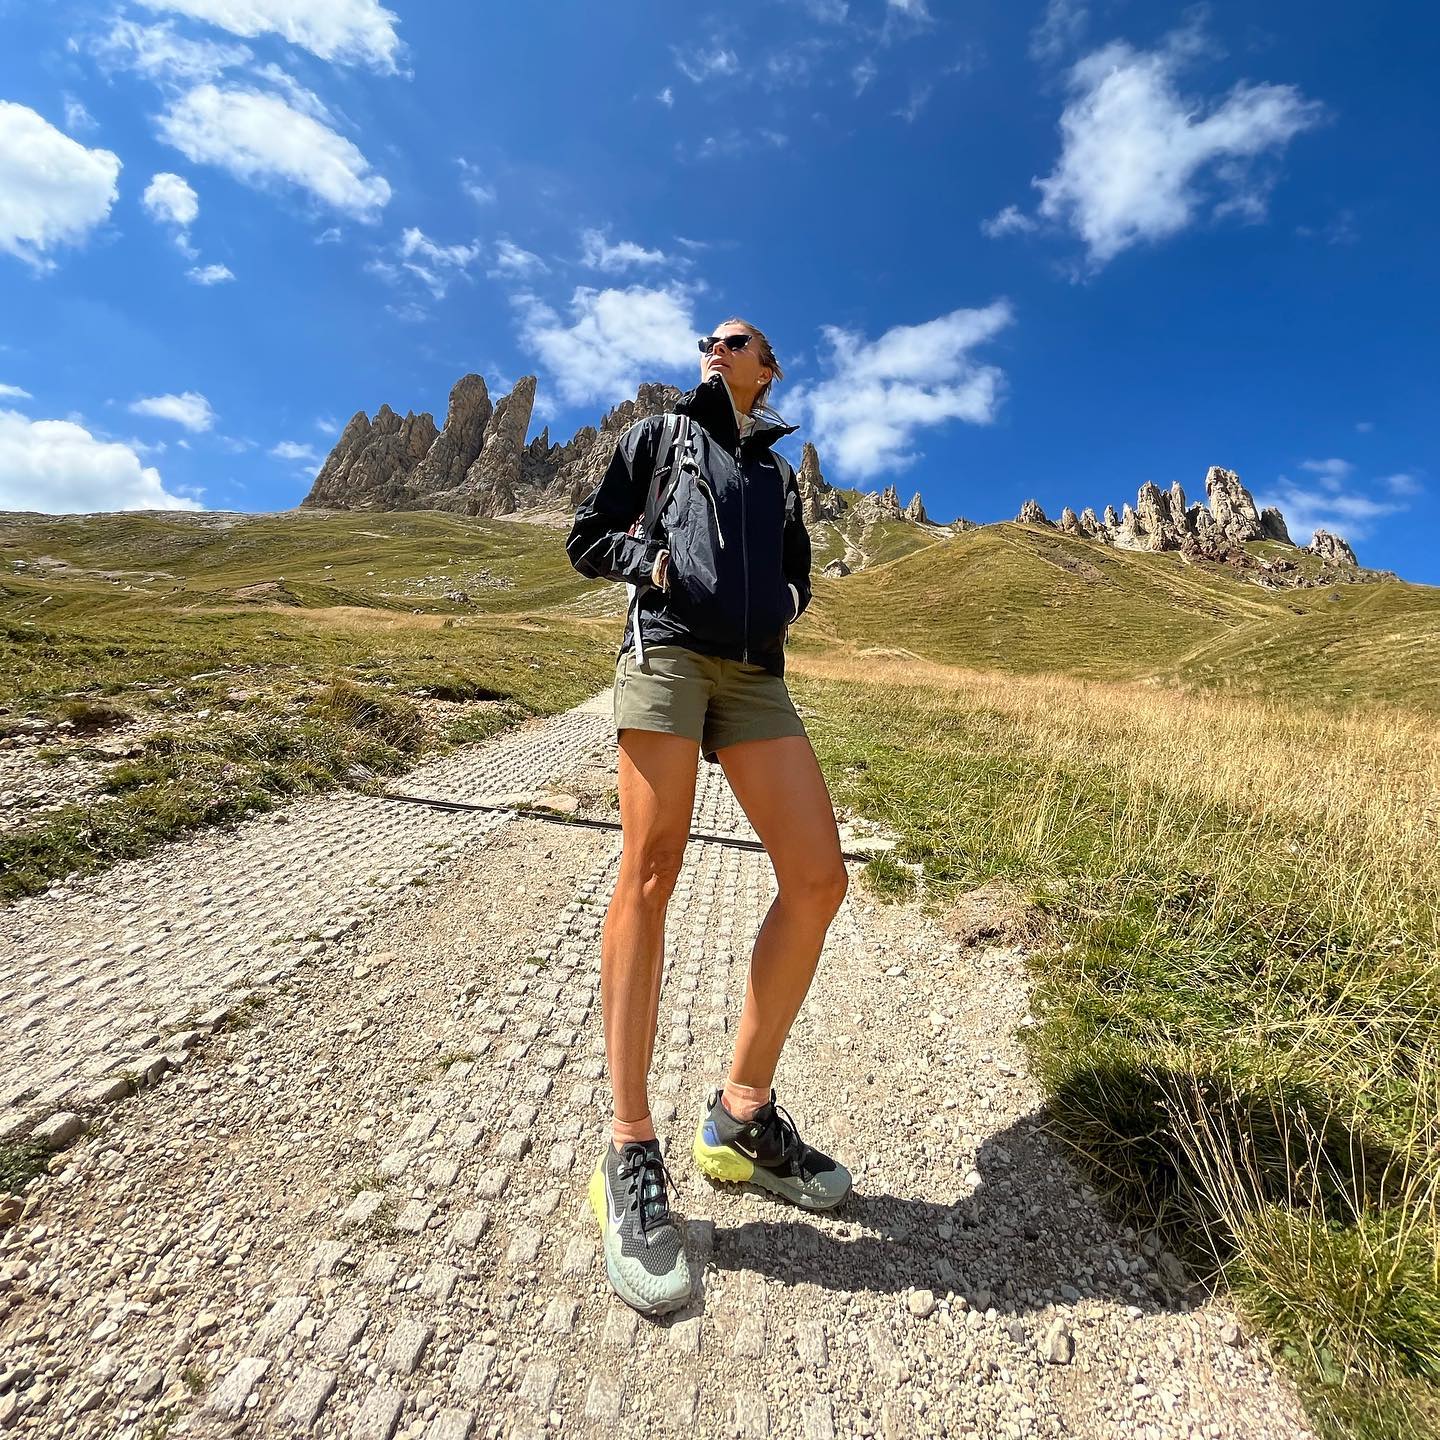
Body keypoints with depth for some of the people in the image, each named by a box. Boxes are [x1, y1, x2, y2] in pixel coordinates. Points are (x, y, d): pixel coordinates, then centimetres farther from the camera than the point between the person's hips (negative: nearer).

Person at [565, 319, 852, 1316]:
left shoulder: (780, 472, 31)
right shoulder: (660, 433, 23)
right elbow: (587, 541, 17)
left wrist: (784, 607, 12)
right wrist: (646, 557, -2)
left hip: (756, 674, 4)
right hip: (667, 650, -3)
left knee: (819, 877, -8)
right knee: (651, 873, -14)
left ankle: (744, 1112, 8)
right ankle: (632, 1151, -3)